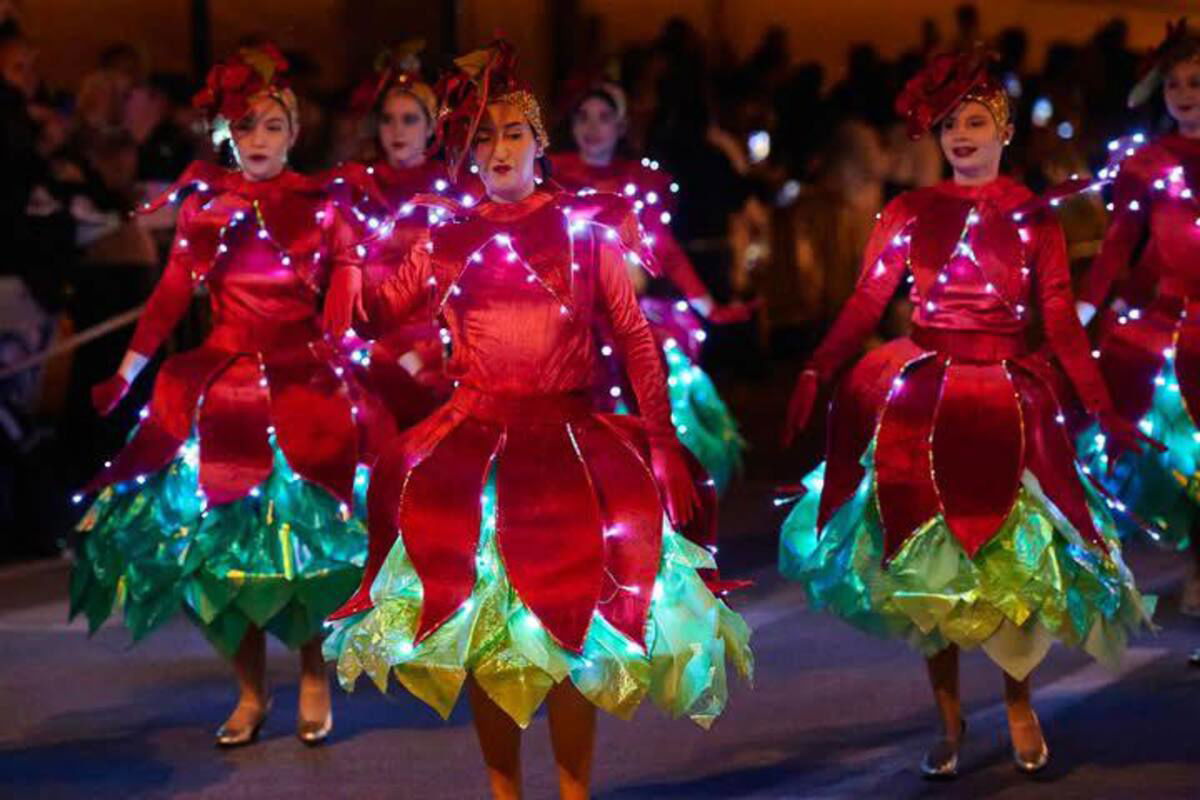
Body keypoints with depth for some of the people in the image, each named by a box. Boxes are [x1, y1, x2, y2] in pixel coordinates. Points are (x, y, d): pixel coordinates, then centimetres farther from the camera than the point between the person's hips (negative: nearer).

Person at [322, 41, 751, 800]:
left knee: (566, 625, -4)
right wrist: (349, 266, -4)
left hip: (566, 436, -2)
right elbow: (382, 311, 14)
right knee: (476, 627, 3)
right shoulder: (450, 238, 7)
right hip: (473, 439, 2)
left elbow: (637, 337, 1)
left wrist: (662, 439, -4)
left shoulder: (585, 228, 1)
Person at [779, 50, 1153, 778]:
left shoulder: (1032, 217, 2)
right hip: (924, 393, 1)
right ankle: (950, 718, 13)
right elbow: (867, 303, -1)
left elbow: (1061, 322, 0)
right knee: (929, 558, 2)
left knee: (1012, 555, 1)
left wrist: (1104, 410, -5)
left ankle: (1019, 702, 22)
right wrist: (816, 374, -12)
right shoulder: (911, 213, 3)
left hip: (1008, 398, -1)